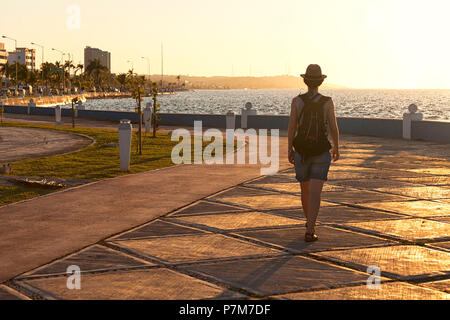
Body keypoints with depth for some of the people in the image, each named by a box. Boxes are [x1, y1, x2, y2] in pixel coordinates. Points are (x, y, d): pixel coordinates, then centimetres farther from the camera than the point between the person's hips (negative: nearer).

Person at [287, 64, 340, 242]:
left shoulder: (297, 101, -7)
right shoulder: (328, 102, -8)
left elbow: (291, 127, -8)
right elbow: (334, 129, -5)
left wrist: (289, 150, 4)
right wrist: (336, 148, 11)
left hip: (301, 152, 2)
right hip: (321, 153, -2)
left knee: (305, 189, 20)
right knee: (315, 193, -5)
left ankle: (310, 222, 39)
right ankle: (310, 231, -15)